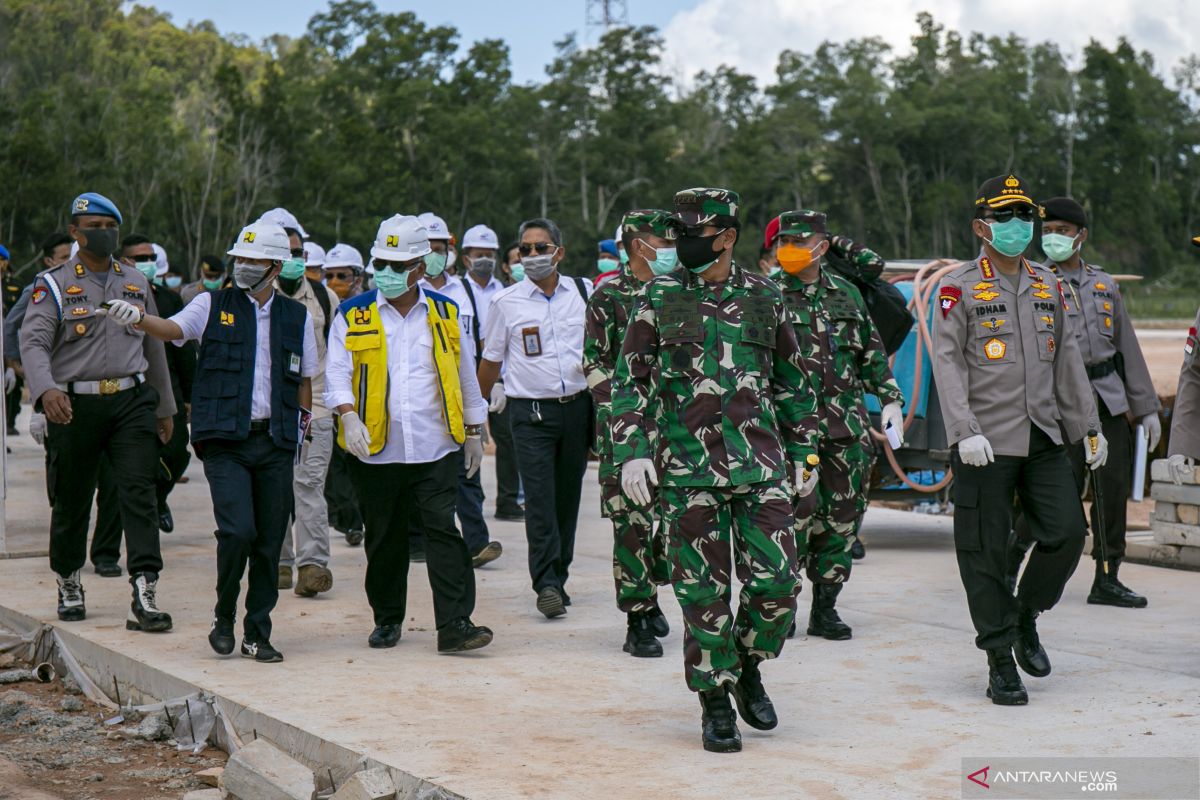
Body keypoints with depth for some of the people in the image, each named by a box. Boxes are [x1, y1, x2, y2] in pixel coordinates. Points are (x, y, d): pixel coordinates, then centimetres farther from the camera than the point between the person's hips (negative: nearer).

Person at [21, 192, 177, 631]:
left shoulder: (136, 282, 14)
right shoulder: (53, 285, 0)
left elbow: (154, 346, 21)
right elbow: (33, 342, -13)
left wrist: (164, 407, 22)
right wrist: (46, 389, -31)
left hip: (132, 401, 2)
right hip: (75, 405, -2)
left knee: (139, 492, -11)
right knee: (72, 500, 10)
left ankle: (144, 594, -16)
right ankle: (68, 581, 33)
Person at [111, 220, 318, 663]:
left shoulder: (296, 316, 11)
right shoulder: (213, 305, 4)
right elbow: (174, 328, -13)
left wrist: (302, 424, 7)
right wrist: (137, 319, -33)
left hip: (276, 443, 3)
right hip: (224, 441, -3)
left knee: (269, 542, 4)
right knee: (238, 530, -17)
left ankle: (257, 635, 15)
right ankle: (223, 617, 7)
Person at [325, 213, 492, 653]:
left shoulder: (445, 313, 9)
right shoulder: (353, 316, 5)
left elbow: (465, 375, 17)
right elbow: (337, 373, -1)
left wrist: (473, 432, 17)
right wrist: (349, 416, -19)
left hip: (436, 450, 0)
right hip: (376, 452, 0)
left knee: (444, 531, -9)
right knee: (385, 539, 10)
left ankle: (455, 624, -9)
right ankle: (387, 620, 24)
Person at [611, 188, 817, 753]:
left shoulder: (764, 297, 9)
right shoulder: (659, 299, 4)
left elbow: (792, 381, 17)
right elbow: (629, 381, 5)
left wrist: (804, 452, 16)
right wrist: (631, 451, -5)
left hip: (762, 465, 1)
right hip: (688, 469, -1)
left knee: (776, 580, -6)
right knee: (704, 590, 1)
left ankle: (748, 667, 21)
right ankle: (715, 701, 14)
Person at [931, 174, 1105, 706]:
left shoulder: (1047, 285, 14)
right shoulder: (959, 289, -3)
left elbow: (1067, 359, 18)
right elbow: (947, 363, -10)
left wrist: (1089, 426, 15)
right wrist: (965, 432, -20)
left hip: (1044, 439, 5)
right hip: (986, 443, -5)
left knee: (1067, 531, -3)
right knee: (985, 552, -1)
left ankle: (1026, 614, 22)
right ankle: (1001, 662, 9)